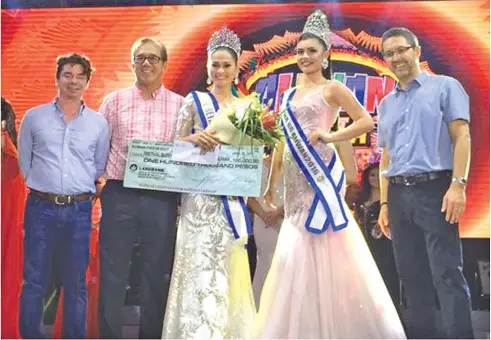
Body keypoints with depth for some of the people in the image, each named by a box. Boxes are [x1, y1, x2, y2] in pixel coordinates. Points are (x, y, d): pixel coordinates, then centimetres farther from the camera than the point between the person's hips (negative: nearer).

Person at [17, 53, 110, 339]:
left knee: (76, 284, 7)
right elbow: (24, 162, 10)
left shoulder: (99, 123, 7)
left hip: (80, 211, 1)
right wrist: (43, 187, 7)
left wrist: (84, 193, 7)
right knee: (34, 281, 2)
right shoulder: (34, 117, 5)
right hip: (41, 208, 0)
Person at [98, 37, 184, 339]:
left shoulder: (180, 105, 8)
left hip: (162, 198, 0)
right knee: (113, 272, 4)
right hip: (119, 195, 0)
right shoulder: (114, 101, 8)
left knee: (157, 274, 9)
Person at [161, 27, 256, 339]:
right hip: (201, 196, -3)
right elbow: (176, 144, 2)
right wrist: (196, 138, -17)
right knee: (201, 264, -8)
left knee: (229, 267, 6)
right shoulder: (195, 100, 3)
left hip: (234, 196, 4)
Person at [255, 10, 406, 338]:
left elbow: (367, 121, -6)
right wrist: (271, 182, 16)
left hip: (320, 171, -6)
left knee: (321, 247, -7)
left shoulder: (332, 88, 0)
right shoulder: (289, 95, 17)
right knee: (296, 251, 6)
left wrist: (331, 136, -16)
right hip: (295, 178, 6)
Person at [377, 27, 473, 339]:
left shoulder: (445, 87, 5)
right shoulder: (386, 104, 19)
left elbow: (462, 136, -4)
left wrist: (458, 184, -15)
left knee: (447, 274, -8)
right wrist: (385, 203, 12)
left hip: (434, 189, -5)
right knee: (412, 275, 8)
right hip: (399, 195, 5)